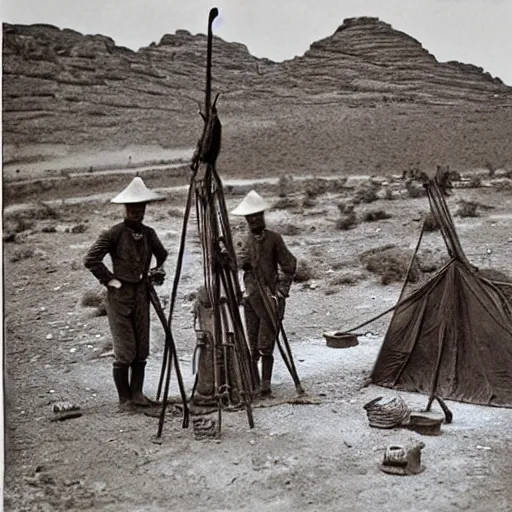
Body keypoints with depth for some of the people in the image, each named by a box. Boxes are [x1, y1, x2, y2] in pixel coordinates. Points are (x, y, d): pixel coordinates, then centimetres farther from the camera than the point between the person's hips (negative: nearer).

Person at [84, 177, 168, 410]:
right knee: (124, 351, -4)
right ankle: (124, 398, 9)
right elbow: (90, 259, -12)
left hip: (141, 294, 5)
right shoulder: (115, 233, -9)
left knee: (142, 350, 7)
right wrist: (109, 279, -11)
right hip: (120, 296, -5)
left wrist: (157, 273, 11)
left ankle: (137, 393, 18)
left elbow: (163, 256, 25)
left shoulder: (148, 233, 7)